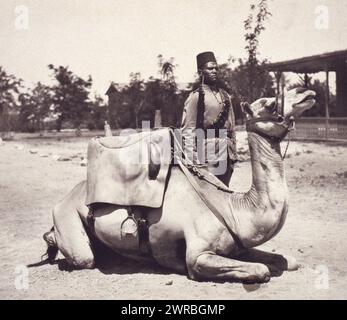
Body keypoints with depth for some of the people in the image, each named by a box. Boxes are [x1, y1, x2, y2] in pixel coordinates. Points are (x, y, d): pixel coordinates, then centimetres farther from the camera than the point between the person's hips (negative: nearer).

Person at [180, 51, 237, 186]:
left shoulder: (225, 96, 14)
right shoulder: (195, 97, -4)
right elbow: (187, 132, -8)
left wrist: (233, 155, 14)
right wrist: (191, 162, -13)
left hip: (226, 155, 6)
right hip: (206, 158, -6)